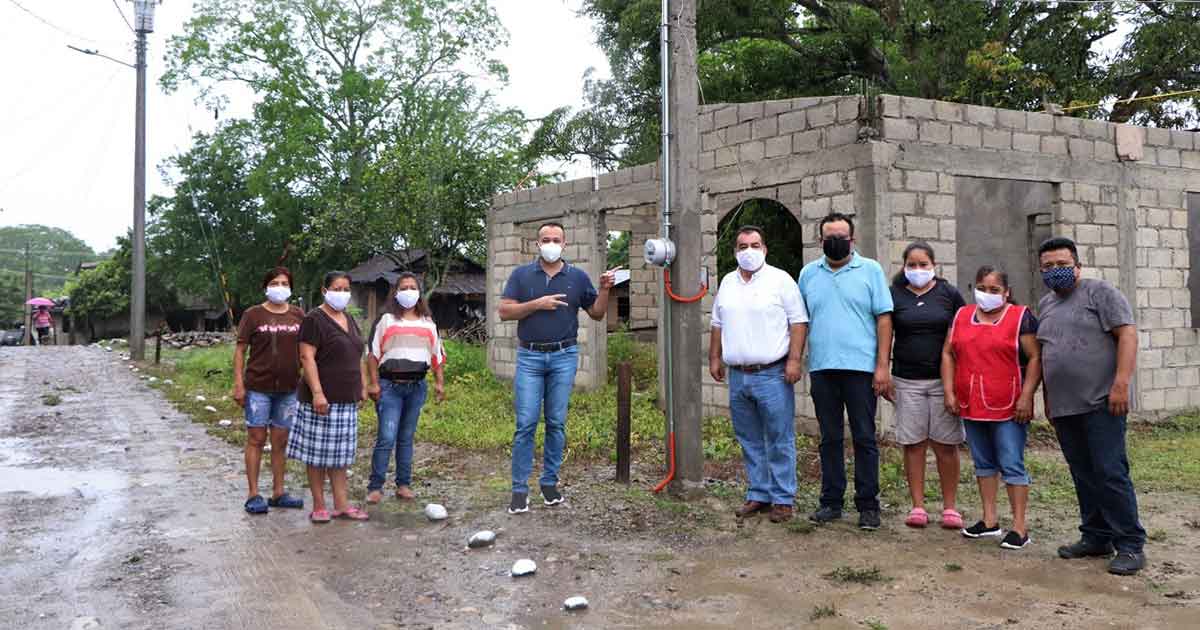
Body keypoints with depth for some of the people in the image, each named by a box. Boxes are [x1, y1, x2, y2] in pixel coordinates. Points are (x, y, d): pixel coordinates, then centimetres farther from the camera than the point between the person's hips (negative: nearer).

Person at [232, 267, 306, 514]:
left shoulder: (298, 315, 6)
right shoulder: (253, 315, -2)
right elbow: (240, 350, -2)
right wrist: (238, 384, -8)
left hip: (289, 389, 3)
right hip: (258, 387, -3)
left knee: (281, 442, 10)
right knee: (256, 440, 2)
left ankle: (278, 492, 19)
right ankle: (253, 494, 8)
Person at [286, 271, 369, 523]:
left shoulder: (349, 319, 15)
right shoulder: (314, 320, -9)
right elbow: (307, 357, -16)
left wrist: (362, 387, 16)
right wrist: (317, 393, -22)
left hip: (347, 399, 7)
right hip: (322, 399, -7)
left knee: (340, 454, 11)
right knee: (319, 454, 1)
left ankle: (341, 505, 15)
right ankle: (319, 506, 10)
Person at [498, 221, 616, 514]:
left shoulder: (578, 276, 7)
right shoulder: (521, 275, 4)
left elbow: (597, 313, 11)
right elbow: (504, 312, -2)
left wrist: (605, 289, -6)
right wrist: (537, 304, -13)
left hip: (564, 357, 1)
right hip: (529, 357, -1)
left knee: (557, 423, 6)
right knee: (525, 424, -4)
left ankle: (550, 481, 18)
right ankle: (520, 488, 2)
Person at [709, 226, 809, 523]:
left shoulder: (780, 279, -3)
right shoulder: (727, 283, 14)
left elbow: (799, 322, -7)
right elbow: (718, 324, 21)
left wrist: (794, 359, -14)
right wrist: (714, 357, 15)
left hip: (772, 375, -5)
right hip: (738, 376, 6)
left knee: (779, 441, -1)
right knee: (750, 442, 12)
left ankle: (782, 499, 8)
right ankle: (758, 495, 22)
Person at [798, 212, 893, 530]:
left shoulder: (870, 270, 3)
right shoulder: (808, 274, 11)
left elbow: (884, 318, -2)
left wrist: (883, 365, -8)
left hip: (861, 367, -3)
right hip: (822, 368, 3)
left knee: (864, 438, 2)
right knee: (830, 438, 10)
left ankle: (868, 504, 11)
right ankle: (831, 501, 18)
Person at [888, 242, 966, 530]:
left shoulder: (949, 293, 4)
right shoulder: (894, 295, 5)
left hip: (943, 379, 0)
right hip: (907, 381, 1)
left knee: (946, 444, 2)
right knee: (913, 444, 3)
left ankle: (950, 507, 11)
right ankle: (917, 506, 11)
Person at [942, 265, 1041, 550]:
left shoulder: (1021, 317, -3)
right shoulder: (962, 316, 11)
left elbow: (1035, 358, -7)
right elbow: (948, 353, 11)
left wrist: (1026, 397, -14)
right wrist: (949, 392, 3)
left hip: (1008, 408, -5)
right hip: (972, 407, 5)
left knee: (1012, 465, -2)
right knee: (983, 463, 14)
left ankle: (1019, 527, 4)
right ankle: (990, 520, 24)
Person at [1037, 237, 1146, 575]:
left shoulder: (1100, 292, -2)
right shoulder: (1046, 304, 18)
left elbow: (1127, 334, -10)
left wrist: (1121, 383, -19)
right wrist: (1047, 399, 21)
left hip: (1101, 404, -6)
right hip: (1063, 407, 7)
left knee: (1111, 474, -7)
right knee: (1083, 477, 11)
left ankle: (1130, 545, 0)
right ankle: (1096, 537, 20)